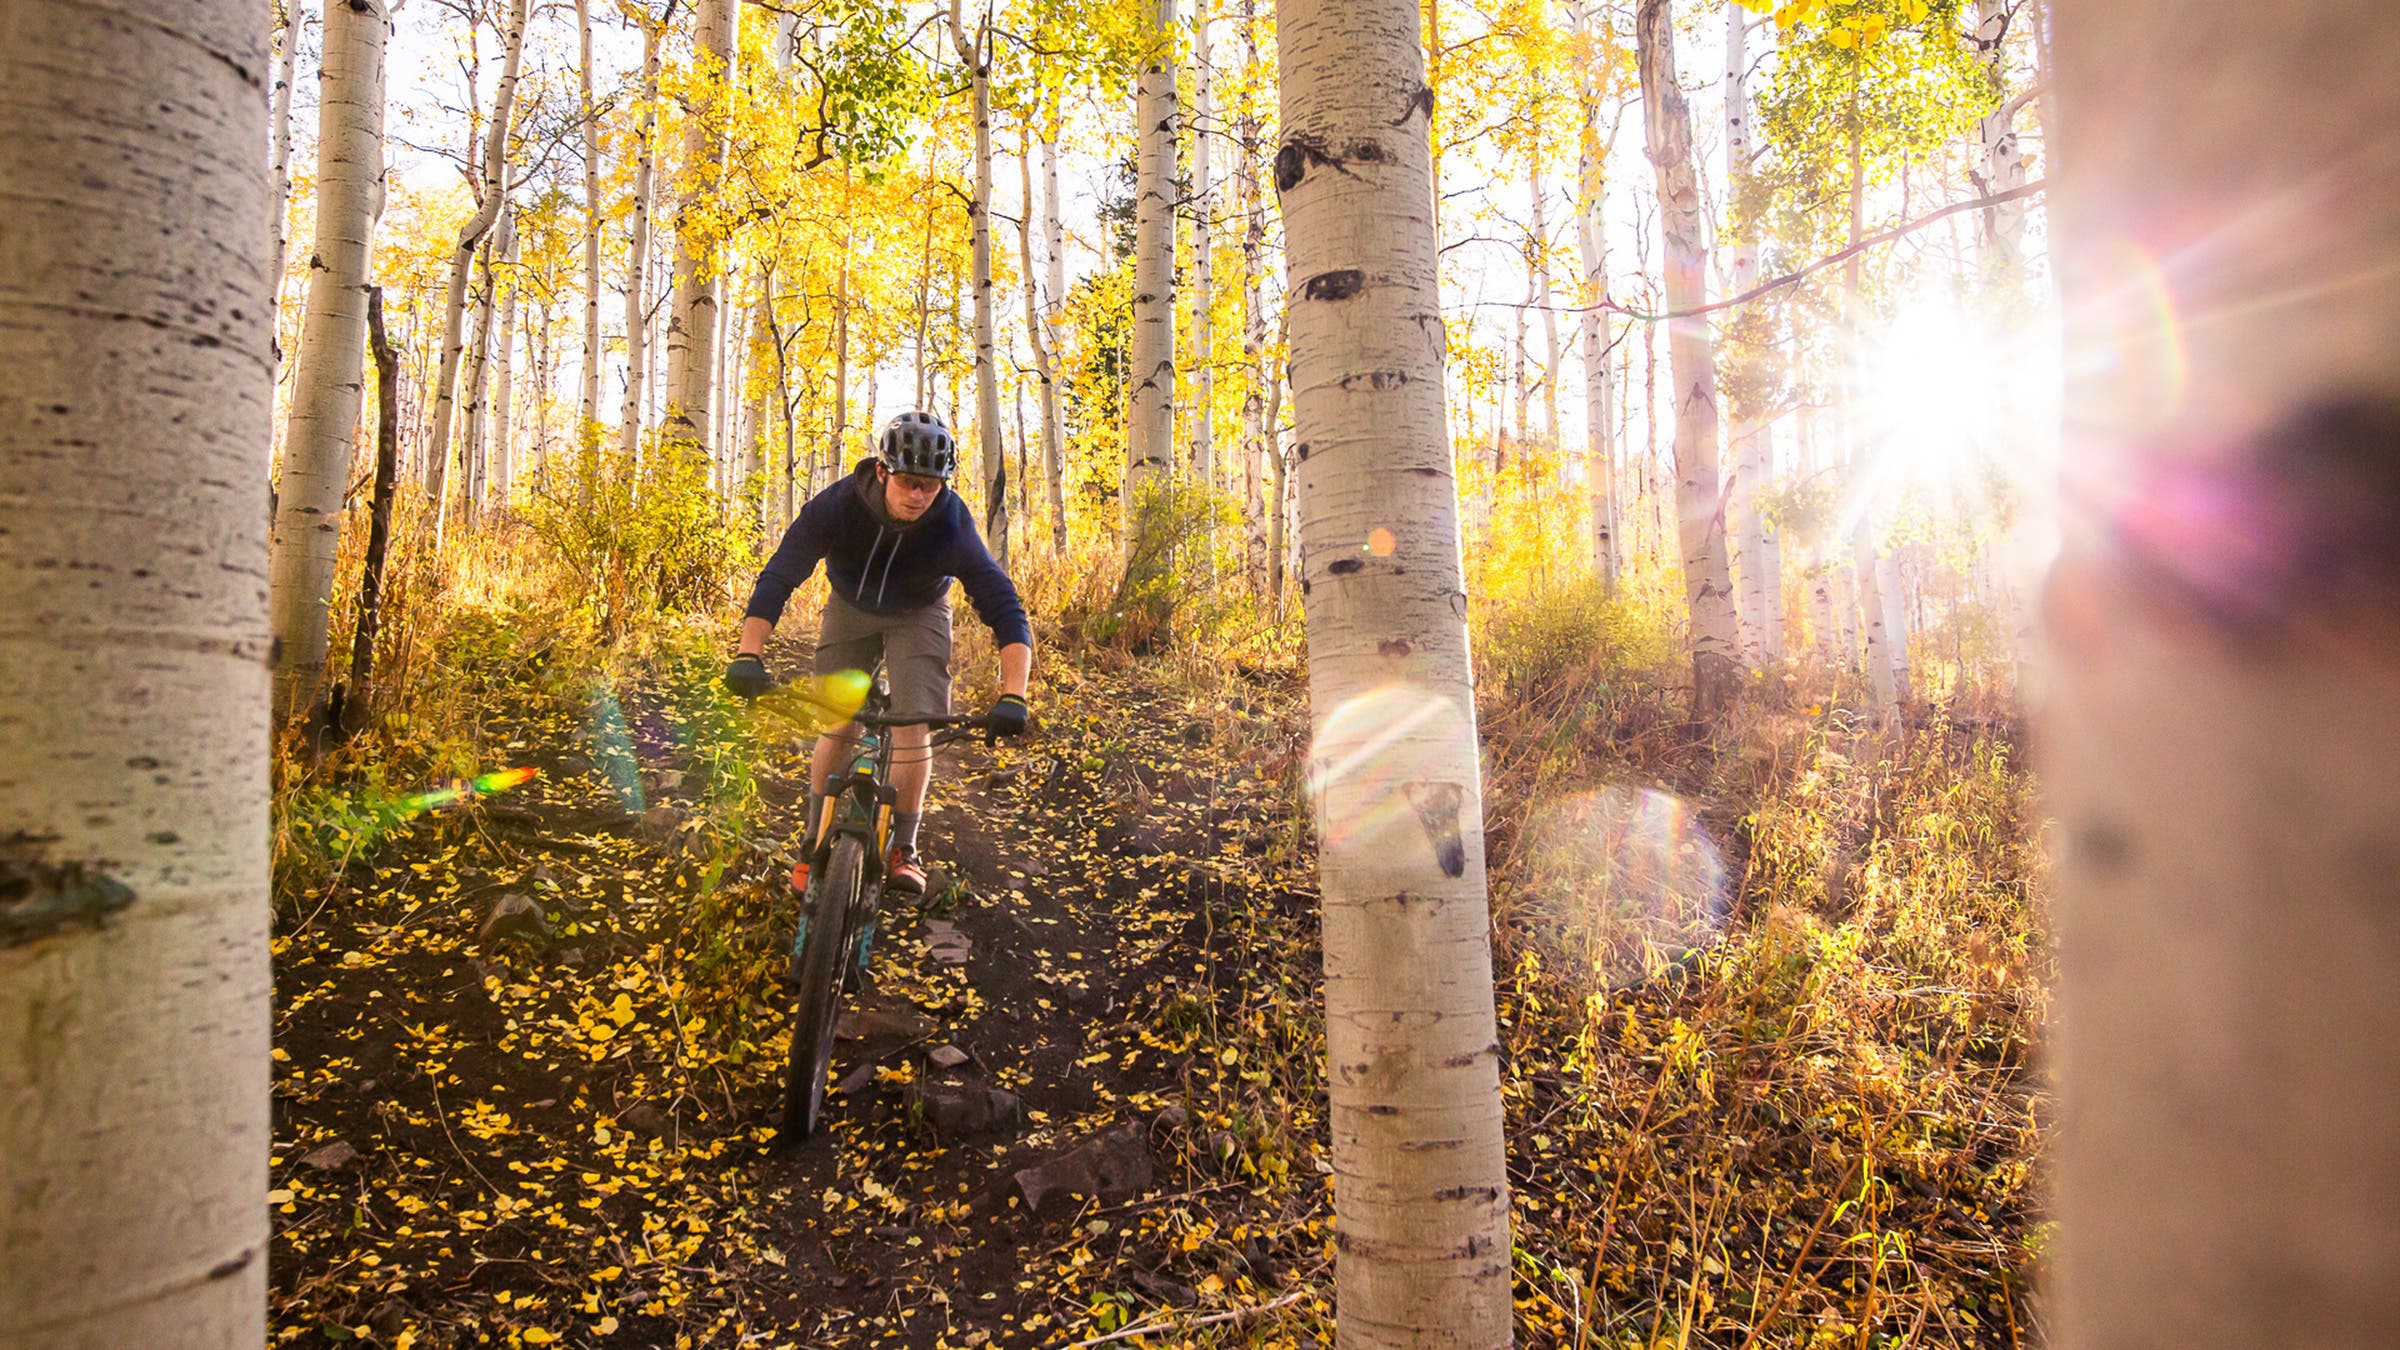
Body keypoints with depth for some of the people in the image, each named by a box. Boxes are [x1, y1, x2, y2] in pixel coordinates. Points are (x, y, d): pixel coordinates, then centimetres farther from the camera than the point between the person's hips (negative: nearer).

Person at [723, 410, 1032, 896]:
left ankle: (903, 848, 0)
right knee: (837, 726, -4)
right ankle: (815, 844, 12)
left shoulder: (952, 528, -34)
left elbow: (1006, 610, -35)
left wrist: (1012, 696, -46)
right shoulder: (837, 505, -32)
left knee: (913, 727, -14)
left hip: (917, 616, -1)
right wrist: (748, 655, -43)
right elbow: (778, 577, -31)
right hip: (850, 609, 1)